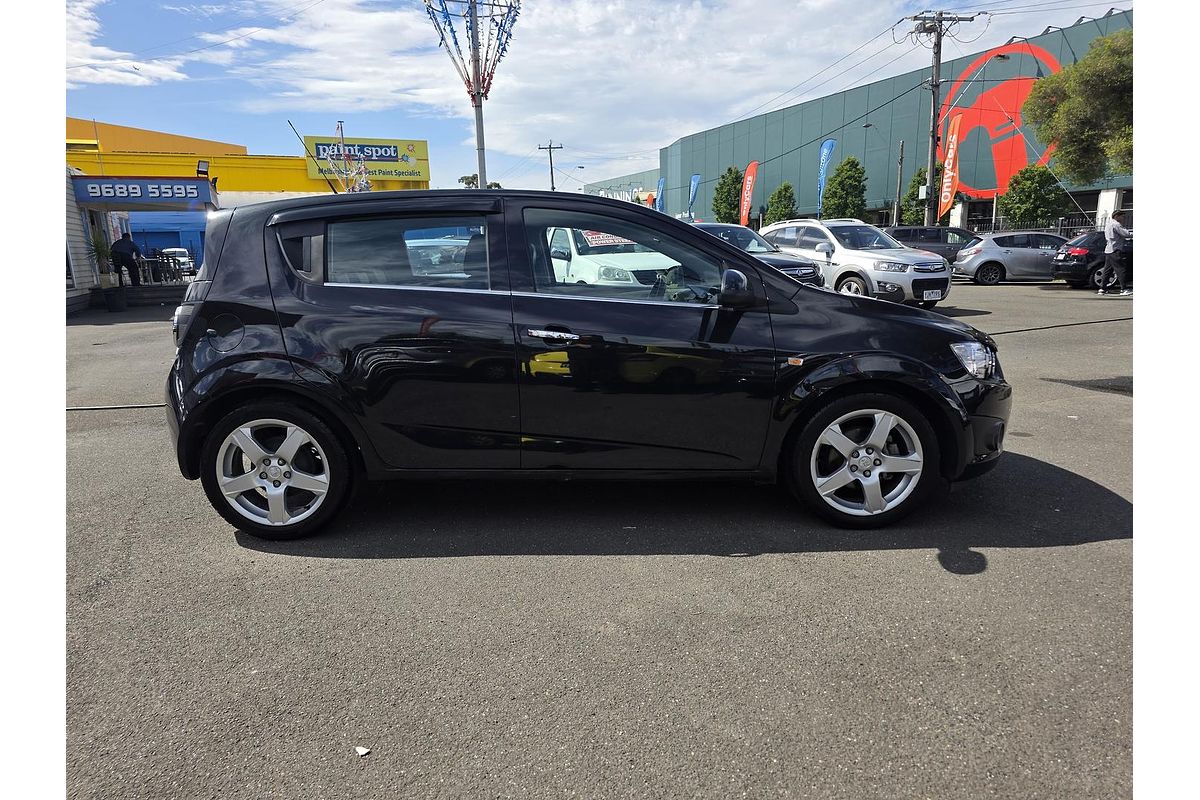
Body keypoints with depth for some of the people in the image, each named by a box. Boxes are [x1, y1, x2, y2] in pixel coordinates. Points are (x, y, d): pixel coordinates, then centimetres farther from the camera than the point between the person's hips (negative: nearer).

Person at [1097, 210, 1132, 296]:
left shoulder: (1108, 224, 20)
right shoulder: (1116, 224, -10)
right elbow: (1126, 233, -18)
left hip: (1108, 250, 10)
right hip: (1115, 250, -10)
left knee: (1107, 270, 10)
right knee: (1120, 269, -8)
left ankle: (1101, 289, 9)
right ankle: (1124, 289, -9)